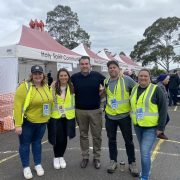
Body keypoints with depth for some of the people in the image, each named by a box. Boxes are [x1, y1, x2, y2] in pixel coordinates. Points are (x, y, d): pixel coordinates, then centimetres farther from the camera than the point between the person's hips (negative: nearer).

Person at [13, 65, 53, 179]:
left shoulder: (46, 87, 2)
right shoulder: (25, 87, -17)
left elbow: (49, 102, 13)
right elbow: (18, 106, -19)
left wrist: (48, 118, 11)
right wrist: (18, 124, -21)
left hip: (42, 121, 5)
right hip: (27, 122, -5)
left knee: (37, 142, 19)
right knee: (25, 144, 10)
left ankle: (38, 164, 34)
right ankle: (26, 167, 28)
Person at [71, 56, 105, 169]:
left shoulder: (97, 76, -5)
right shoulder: (74, 77, -2)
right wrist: (75, 102, 4)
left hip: (95, 110, -1)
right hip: (80, 111, 1)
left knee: (97, 135, 7)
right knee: (83, 135, 13)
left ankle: (97, 158, 24)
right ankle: (85, 157, 28)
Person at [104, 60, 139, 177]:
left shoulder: (126, 79, -9)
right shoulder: (105, 82, 4)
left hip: (124, 115, -3)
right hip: (110, 116, 4)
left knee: (128, 140, 9)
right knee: (111, 140, 14)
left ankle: (132, 163, 25)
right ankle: (113, 161, 31)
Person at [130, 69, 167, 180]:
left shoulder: (156, 89, -12)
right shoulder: (134, 89, 4)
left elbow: (163, 108, -12)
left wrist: (161, 127, -14)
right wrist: (133, 120, 13)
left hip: (151, 127, -5)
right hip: (138, 125, 6)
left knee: (145, 152, -8)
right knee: (144, 151, 20)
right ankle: (146, 169, 40)